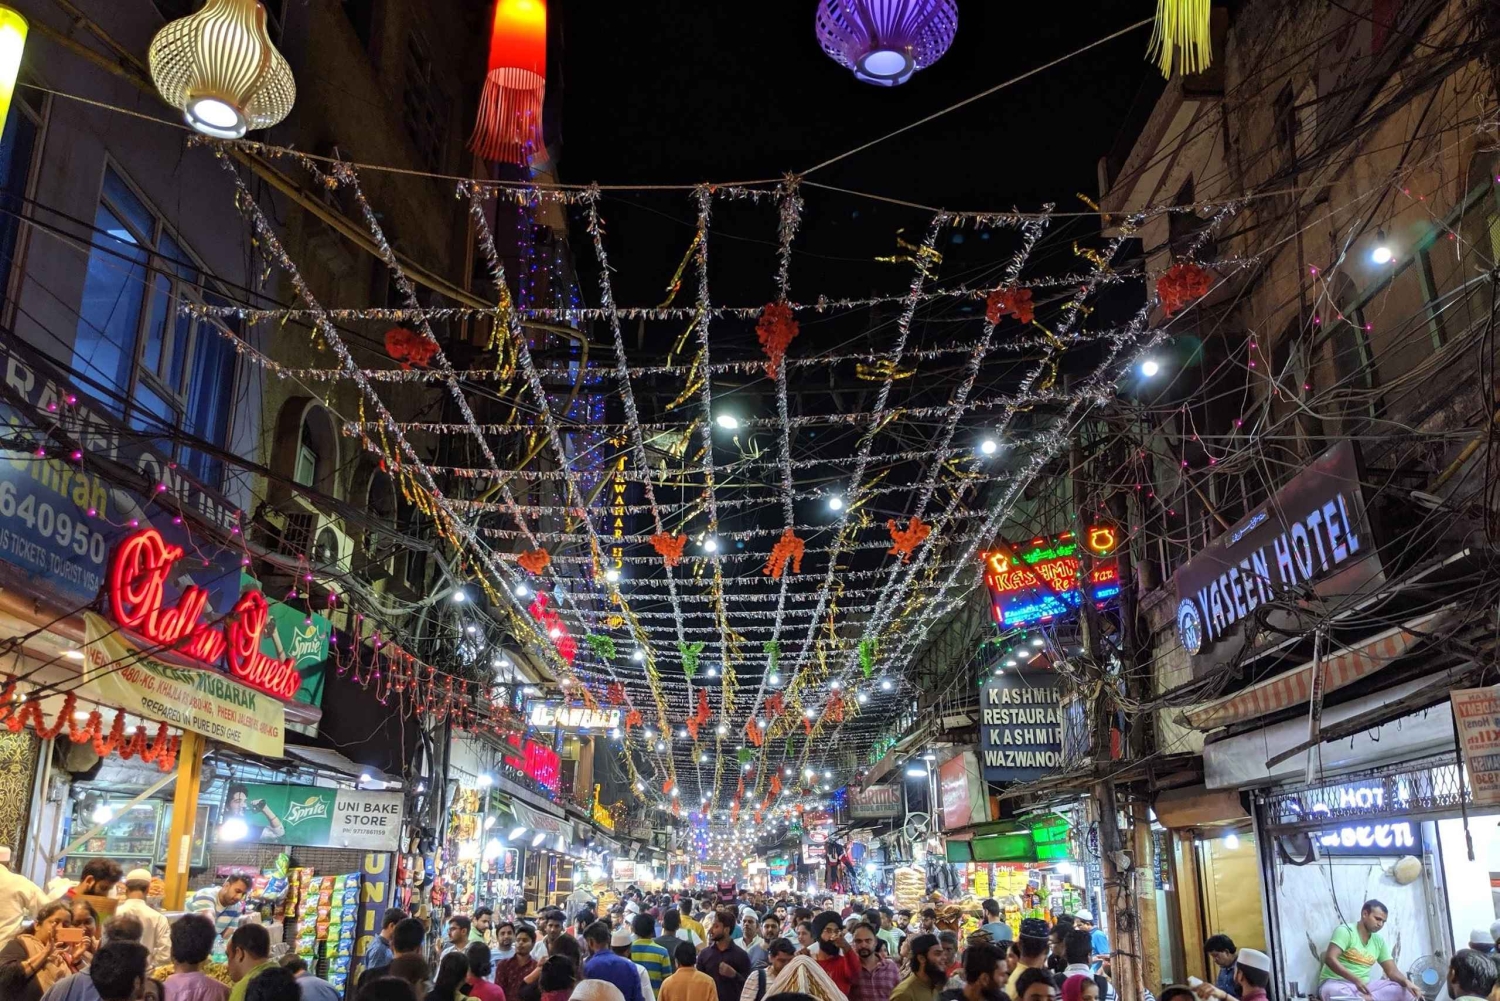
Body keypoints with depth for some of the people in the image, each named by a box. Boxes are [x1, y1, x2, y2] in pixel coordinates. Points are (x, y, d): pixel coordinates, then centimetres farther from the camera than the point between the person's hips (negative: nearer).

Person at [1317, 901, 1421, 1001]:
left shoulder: (1379, 941, 11)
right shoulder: (1345, 931, -9)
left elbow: (1392, 971, 8)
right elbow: (1330, 959, -21)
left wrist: (1407, 982, -15)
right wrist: (1356, 980, -31)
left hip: (1363, 986, 7)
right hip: (1336, 983, -7)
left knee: (1401, 988, -13)